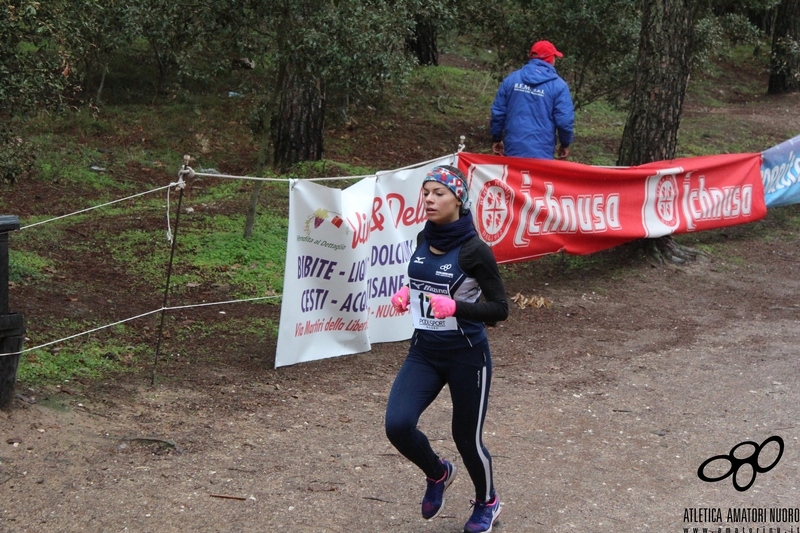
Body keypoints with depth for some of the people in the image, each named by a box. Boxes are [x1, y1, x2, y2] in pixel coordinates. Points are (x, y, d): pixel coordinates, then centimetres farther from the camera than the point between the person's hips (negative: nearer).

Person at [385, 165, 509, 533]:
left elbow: (499, 309, -15)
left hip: (466, 356, -5)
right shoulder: (424, 239, 2)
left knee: (467, 437, 8)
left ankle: (487, 502, 38)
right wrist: (406, 294, 1)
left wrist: (454, 307, -29)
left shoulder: (474, 250, -16)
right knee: (397, 424, -12)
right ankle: (437, 474, 20)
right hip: (424, 351, 5)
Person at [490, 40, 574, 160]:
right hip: (540, 153, -4)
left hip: (513, 150, 4)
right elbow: (565, 120, -8)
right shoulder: (558, 85, -7)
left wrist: (496, 139, 18)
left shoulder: (512, 79, 4)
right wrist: (565, 144, 9)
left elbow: (498, 112, 7)